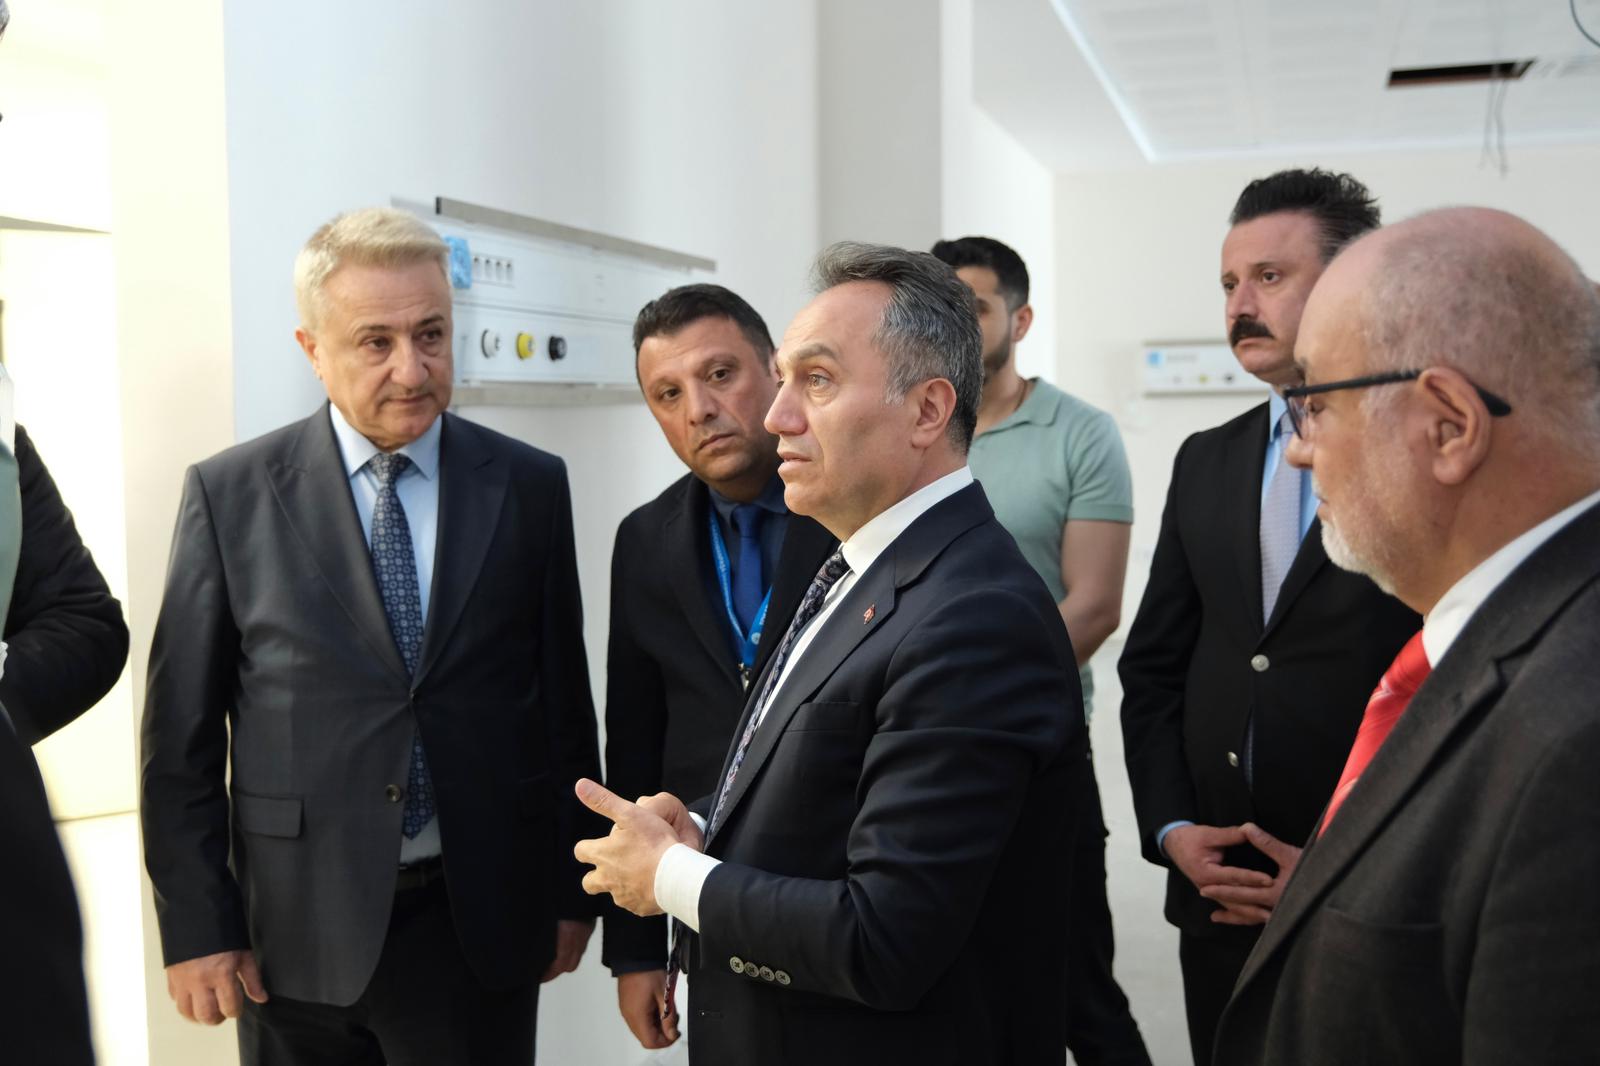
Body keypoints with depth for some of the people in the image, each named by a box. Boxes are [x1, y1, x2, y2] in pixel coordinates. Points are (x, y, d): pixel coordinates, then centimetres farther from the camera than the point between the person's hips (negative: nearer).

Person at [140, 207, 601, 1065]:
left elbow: (563, 699, 5)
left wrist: (572, 894, 7)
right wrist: (196, 925, -3)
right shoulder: (230, 495, -3)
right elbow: (182, 732, 0)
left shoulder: (529, 487, 0)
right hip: (297, 935, -1)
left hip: (480, 924, 1)